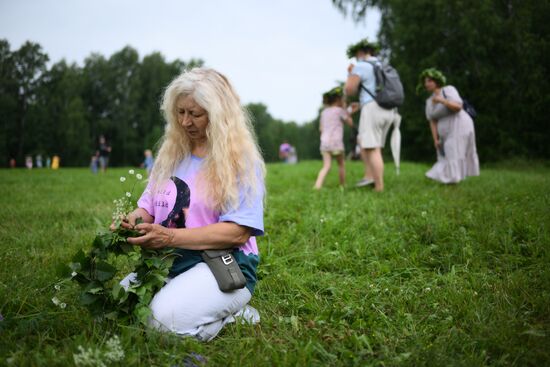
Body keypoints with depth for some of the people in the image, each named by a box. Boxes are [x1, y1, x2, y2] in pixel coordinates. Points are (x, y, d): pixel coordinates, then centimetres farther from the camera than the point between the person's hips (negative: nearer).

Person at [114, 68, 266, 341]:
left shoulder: (240, 159, -8)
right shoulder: (172, 153, 12)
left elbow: (238, 232, -16)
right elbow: (148, 205, 15)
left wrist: (170, 237, -23)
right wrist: (133, 220, -11)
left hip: (225, 266, -7)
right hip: (167, 261, 7)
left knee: (166, 317, -30)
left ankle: (231, 317, -2)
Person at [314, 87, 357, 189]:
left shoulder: (324, 112, 14)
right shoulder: (340, 110, -2)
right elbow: (351, 123, 5)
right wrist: (347, 112, 14)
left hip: (324, 142, 4)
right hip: (336, 142, -4)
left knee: (326, 166, -5)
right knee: (341, 164, 16)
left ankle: (318, 185, -25)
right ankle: (343, 185, 24)